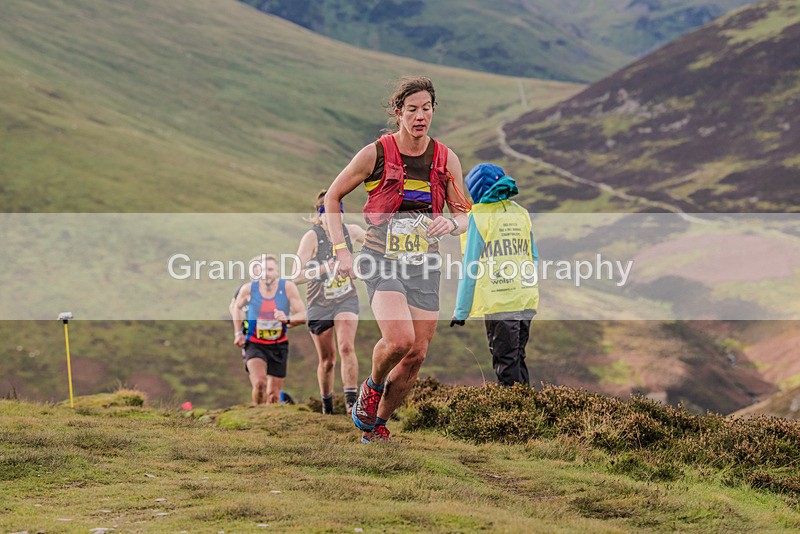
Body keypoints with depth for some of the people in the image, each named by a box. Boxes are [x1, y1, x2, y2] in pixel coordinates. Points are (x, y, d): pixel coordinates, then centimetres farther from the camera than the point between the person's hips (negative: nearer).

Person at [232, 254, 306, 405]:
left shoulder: (288, 288, -11)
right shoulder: (249, 289, -9)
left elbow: (303, 315, -10)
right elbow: (236, 307, 13)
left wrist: (287, 320, -31)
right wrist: (238, 333, 10)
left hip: (278, 346, 2)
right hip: (255, 345, -2)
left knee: (274, 395, 7)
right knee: (260, 383, -27)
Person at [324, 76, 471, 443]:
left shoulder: (447, 160, 1)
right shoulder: (375, 154, -8)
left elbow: (464, 216, 9)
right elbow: (333, 197, 3)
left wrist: (451, 223, -16)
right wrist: (341, 250, -6)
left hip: (423, 265, 4)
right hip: (382, 261, -4)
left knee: (416, 355, 2)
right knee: (399, 339, -26)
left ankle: (376, 426, 22)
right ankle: (372, 386, 7)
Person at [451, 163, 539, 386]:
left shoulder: (479, 217, -5)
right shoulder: (521, 214, 12)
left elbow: (471, 268, -5)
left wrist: (461, 311, -1)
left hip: (498, 304, -6)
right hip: (526, 301, 6)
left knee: (506, 363, -2)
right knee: (518, 358, 15)